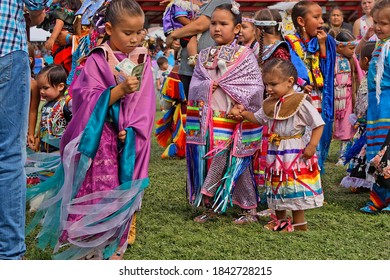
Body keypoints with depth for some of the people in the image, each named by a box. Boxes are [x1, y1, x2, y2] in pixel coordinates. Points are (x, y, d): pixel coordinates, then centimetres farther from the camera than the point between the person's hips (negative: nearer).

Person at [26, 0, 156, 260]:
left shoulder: (143, 62, 5)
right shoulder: (97, 61, -4)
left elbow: (146, 104, 0)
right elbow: (90, 101, -11)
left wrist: (132, 131, -13)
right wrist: (120, 90, -25)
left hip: (131, 142, 3)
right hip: (101, 140, -3)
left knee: (123, 197, 6)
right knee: (97, 194, -3)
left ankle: (114, 248, 16)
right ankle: (90, 251, 6)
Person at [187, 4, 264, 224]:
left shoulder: (245, 56, -3)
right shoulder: (204, 56, 11)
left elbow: (256, 88, -8)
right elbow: (194, 85, 6)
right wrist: (207, 86, -14)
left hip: (233, 122, -4)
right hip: (207, 122, 4)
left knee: (237, 165, -3)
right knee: (208, 163, 7)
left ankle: (250, 209, 8)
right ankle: (209, 207, 19)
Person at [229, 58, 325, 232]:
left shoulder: (300, 102, -14)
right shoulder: (270, 103, 8)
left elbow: (318, 124, -13)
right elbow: (259, 119, 23)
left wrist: (312, 146, -20)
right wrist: (243, 113, 6)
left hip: (295, 152, -7)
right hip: (275, 152, 7)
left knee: (294, 186, -4)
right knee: (277, 185, 16)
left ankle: (299, 224, 7)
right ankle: (280, 220, 30)